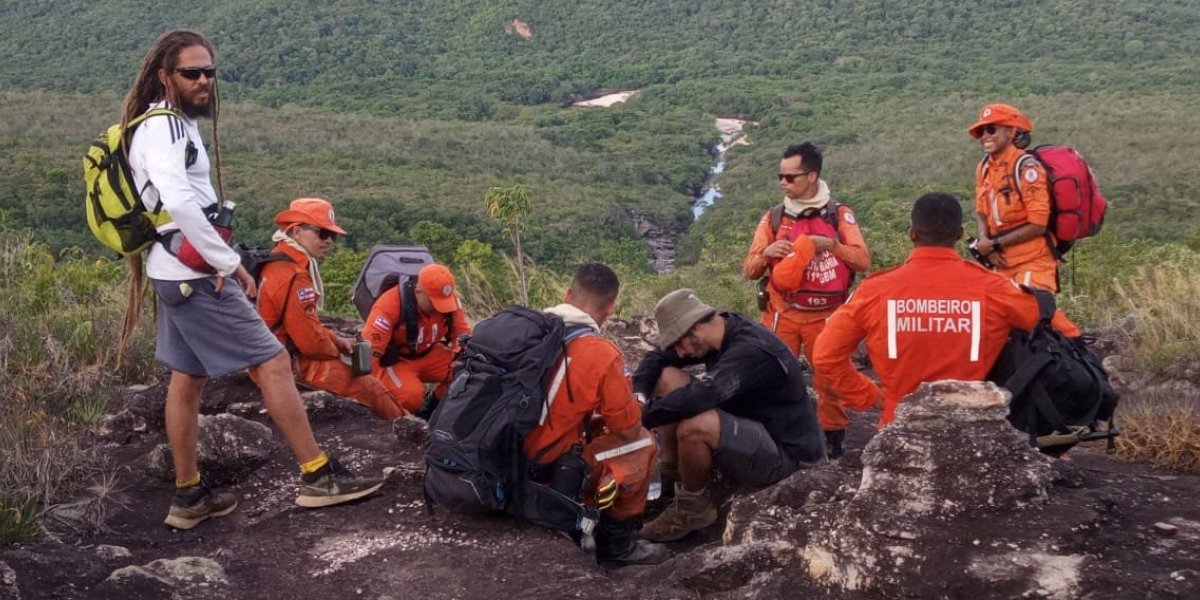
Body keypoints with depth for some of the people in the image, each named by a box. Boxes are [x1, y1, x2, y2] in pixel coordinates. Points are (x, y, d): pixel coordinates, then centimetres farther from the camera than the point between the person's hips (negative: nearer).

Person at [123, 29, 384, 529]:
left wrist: (219, 260, 3)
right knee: (273, 362, -7)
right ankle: (318, 477, -1)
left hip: (178, 275, 10)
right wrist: (230, 263, -24)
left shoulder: (174, 124, 15)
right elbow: (180, 204, -31)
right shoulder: (164, 128, -17)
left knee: (187, 379, 13)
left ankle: (189, 497, 22)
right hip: (197, 276, -10)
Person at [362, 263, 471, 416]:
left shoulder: (450, 300, -14)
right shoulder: (391, 303, -29)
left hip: (428, 356, 5)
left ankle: (432, 405, 4)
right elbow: (369, 348, -29)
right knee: (411, 396, -34)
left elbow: (463, 334, -5)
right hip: (394, 361, -5)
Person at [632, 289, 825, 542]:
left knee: (693, 426, -36)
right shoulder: (721, 330, -4)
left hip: (785, 452, -9)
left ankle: (693, 507, -8)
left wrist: (638, 418, -29)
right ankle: (668, 475, 7)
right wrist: (639, 395, -17)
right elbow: (657, 357, 2)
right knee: (667, 376, 0)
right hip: (751, 426, 9)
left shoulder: (750, 352, -30)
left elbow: (694, 398, -40)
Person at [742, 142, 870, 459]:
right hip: (782, 315, 1)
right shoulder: (773, 217, 2)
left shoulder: (839, 215, -2)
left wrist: (831, 245, -23)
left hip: (826, 315, -1)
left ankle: (833, 436, 21)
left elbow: (863, 261, -8)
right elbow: (749, 270, 1)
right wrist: (766, 253, -19)